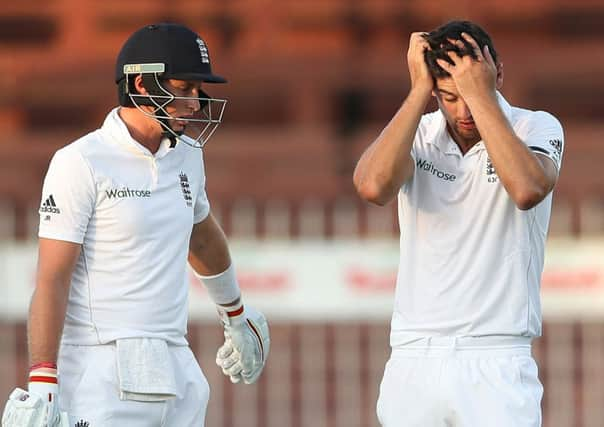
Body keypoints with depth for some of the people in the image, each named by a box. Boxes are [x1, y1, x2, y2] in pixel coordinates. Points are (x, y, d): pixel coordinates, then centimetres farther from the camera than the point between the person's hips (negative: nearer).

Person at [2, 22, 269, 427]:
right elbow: (51, 280, -13)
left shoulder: (186, 155, 13)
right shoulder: (81, 163, -8)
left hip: (174, 372, 7)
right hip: (101, 375, -7)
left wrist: (236, 317, 45)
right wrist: (42, 386, -20)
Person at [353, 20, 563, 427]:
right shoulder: (416, 133, 6)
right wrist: (419, 90, -11)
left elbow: (527, 190, -23)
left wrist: (481, 95, -19)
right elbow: (374, 186, -15)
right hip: (413, 358, 3)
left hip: (497, 362, -2)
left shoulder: (537, 129, -1)